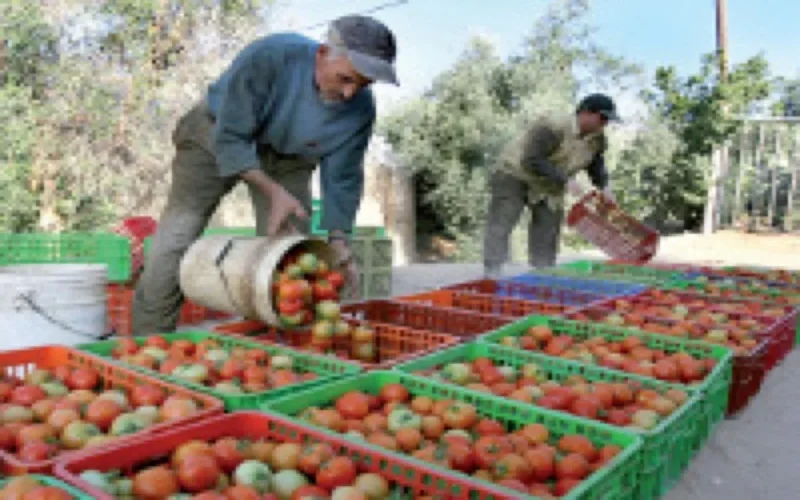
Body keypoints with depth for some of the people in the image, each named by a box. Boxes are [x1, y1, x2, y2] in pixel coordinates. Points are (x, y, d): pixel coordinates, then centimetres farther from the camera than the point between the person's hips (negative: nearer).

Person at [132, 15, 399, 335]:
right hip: (219, 133, -3)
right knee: (174, 242, -8)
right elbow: (230, 138, -29)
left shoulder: (360, 110, -22)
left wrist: (338, 241, -24)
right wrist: (273, 191, -39)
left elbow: (341, 178, -13)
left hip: (287, 156, 3)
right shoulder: (267, 57, -35)